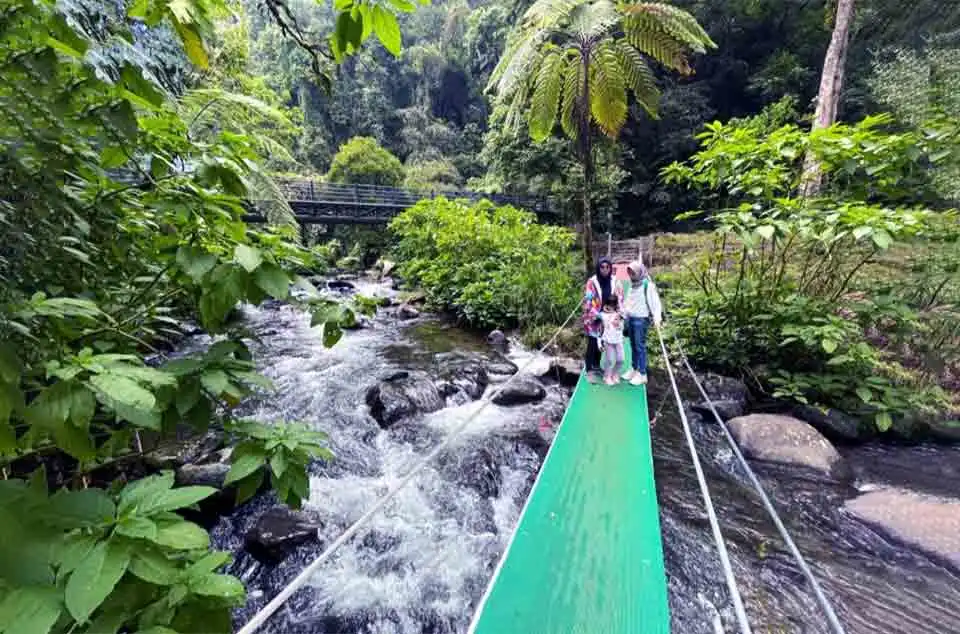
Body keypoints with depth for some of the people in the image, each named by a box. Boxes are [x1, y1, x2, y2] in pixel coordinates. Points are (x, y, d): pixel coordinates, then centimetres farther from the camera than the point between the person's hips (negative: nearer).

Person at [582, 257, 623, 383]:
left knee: (601, 344, 14)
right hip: (593, 319, -4)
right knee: (592, 344, 0)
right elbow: (587, 302, -13)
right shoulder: (592, 282, -11)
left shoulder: (615, 282, 1)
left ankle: (597, 366, 32)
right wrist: (598, 315, -20)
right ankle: (589, 371, 9)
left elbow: (620, 298, 3)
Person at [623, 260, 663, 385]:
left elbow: (655, 302, -16)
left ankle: (642, 374, 6)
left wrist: (657, 317, -27)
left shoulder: (648, 285, -10)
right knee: (633, 346, 13)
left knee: (640, 347, -3)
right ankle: (634, 369, 24)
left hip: (641, 320, -7)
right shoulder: (633, 285, 11)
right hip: (630, 319, 7)